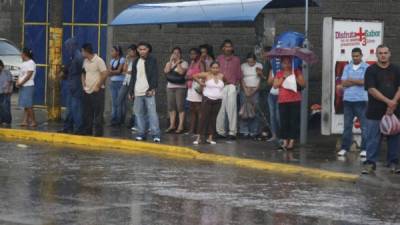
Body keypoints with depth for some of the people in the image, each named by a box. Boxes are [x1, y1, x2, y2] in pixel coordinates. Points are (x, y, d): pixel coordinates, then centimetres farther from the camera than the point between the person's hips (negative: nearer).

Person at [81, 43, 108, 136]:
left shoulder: (99, 60, -12)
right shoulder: (85, 61, 10)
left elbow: (105, 74, -15)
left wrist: (98, 86, -14)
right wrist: (83, 83, 8)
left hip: (97, 91, -8)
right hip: (87, 91, 8)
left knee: (98, 113, -4)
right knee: (87, 113, 11)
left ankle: (98, 133, 1)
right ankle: (87, 131, 20)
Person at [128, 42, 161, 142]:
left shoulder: (152, 60, 1)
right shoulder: (136, 62, 15)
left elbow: (155, 76, -5)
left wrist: (152, 89, -15)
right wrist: (131, 91, 14)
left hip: (149, 92, -5)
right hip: (138, 92, 5)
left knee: (152, 112, -10)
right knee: (139, 113, 6)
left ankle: (156, 134, -11)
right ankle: (141, 133, 12)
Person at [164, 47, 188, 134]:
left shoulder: (184, 63, 0)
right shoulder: (169, 63, 13)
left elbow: (181, 72, -17)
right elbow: (166, 71, -6)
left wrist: (178, 63, -10)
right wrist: (171, 61, -6)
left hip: (180, 87, -5)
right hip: (170, 87, 5)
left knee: (180, 106, -7)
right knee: (171, 107, 6)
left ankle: (180, 126, -6)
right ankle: (172, 125, 12)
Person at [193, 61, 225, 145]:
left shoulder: (221, 76, 3)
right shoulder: (207, 75, -3)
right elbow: (195, 76, 2)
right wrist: (201, 82, -1)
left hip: (217, 100, 3)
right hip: (207, 99, -3)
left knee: (213, 118, 5)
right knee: (203, 117, -5)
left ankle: (210, 138, 10)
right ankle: (199, 137, -3)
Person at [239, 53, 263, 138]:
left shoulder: (259, 66, 7)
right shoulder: (243, 66, 9)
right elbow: (241, 79, 4)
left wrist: (254, 90, -8)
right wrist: (246, 90, -8)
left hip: (256, 90, 0)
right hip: (245, 90, 0)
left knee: (255, 111, -6)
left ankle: (254, 131, -3)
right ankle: (244, 131, -3)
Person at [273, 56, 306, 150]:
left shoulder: (297, 72, 8)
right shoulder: (279, 74, 13)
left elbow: (303, 84, 2)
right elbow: (275, 85, 1)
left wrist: (295, 78, -9)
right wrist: (283, 77, -7)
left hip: (295, 100, -2)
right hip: (282, 101, 2)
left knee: (294, 121, -4)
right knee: (284, 121, 0)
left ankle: (292, 141, -1)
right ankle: (285, 141, 4)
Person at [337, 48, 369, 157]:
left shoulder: (366, 67, -1)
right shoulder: (347, 67, 12)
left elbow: (364, 81, -13)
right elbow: (344, 83, 3)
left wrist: (350, 80, -3)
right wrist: (357, 81, -7)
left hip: (361, 100, -4)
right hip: (348, 99, 4)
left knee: (364, 125, -3)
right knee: (347, 125, 7)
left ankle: (364, 149, 0)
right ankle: (345, 148, 12)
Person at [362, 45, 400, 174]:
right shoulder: (371, 70, 0)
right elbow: (371, 89, -9)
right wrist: (388, 101, -16)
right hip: (375, 111, -3)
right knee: (373, 138, -2)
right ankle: (370, 163, 3)